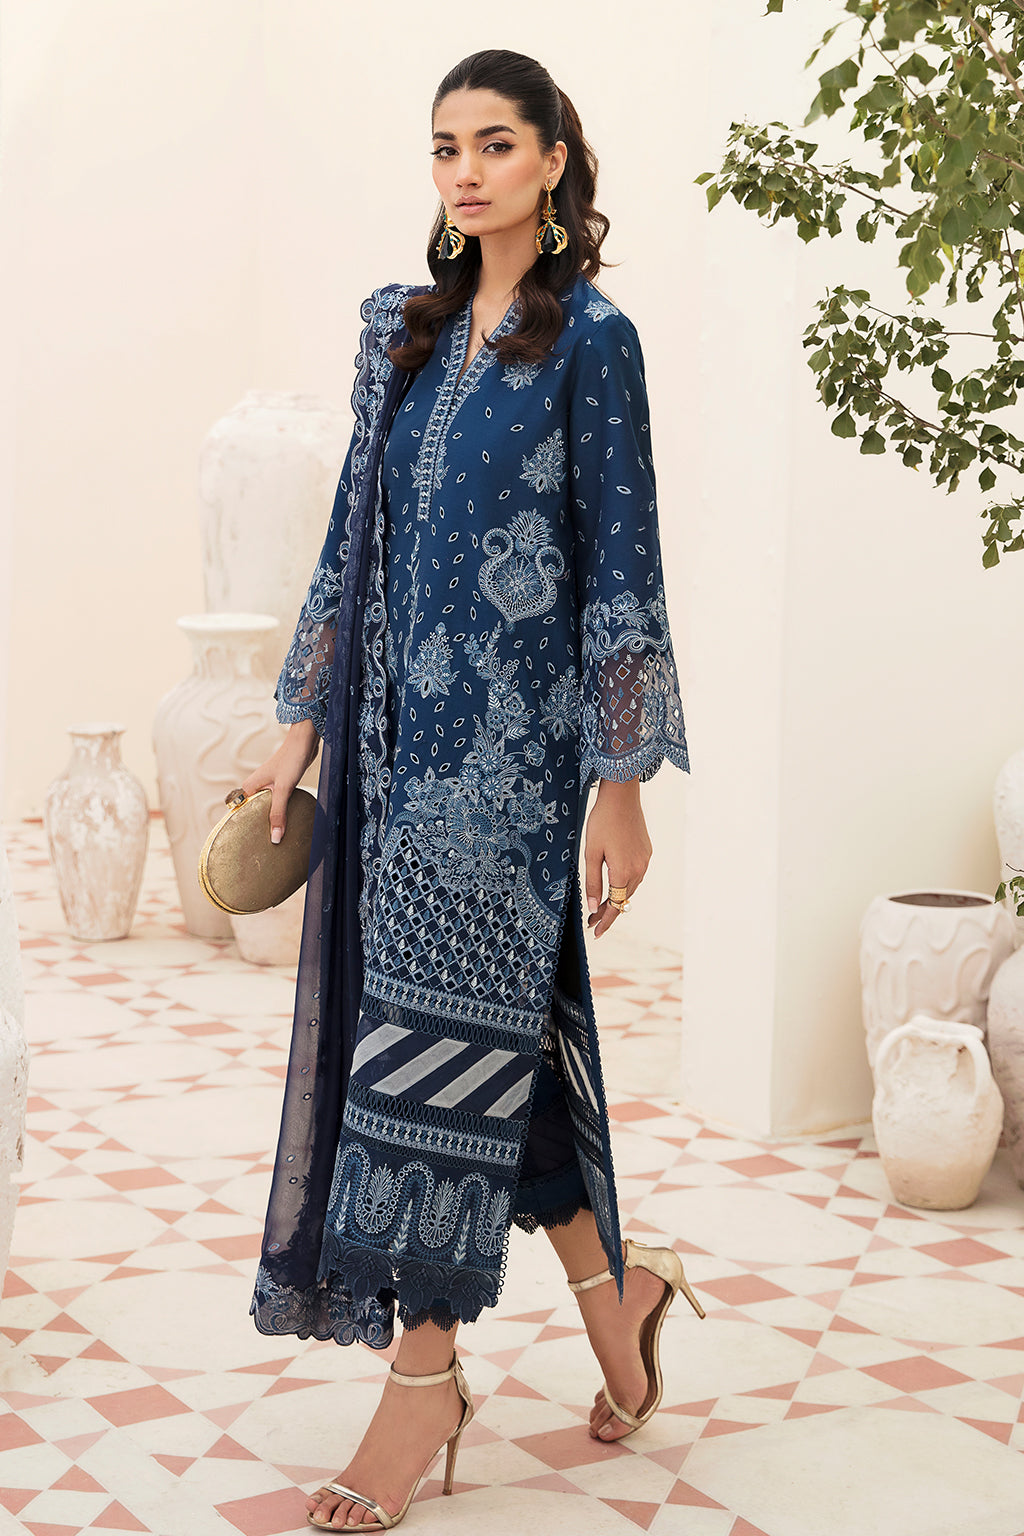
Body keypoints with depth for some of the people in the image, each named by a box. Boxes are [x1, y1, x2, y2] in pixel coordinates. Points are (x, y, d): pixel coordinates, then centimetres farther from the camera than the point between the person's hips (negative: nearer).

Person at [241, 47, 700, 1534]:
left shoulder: (590, 334, -5)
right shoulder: (406, 327, 13)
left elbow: (619, 564, -7)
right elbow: (357, 533, 15)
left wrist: (623, 783, -10)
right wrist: (304, 725, 11)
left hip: (511, 737, -6)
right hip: (399, 728, 6)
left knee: (450, 1026, -5)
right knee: (508, 1024, 10)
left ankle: (428, 1369, 7)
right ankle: (615, 1282, 28)